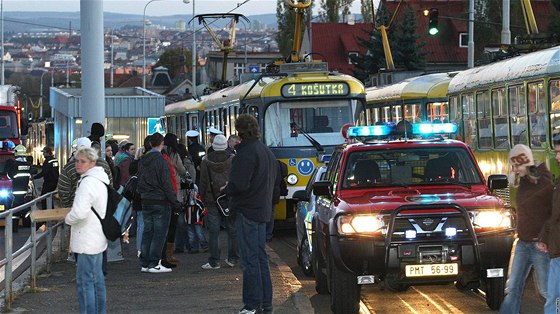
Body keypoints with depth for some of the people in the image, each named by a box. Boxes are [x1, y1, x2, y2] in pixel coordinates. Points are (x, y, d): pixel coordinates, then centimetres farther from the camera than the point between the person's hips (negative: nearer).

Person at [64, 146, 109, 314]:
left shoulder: (88, 182, -20)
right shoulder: (101, 179, 12)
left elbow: (80, 212, -29)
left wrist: (67, 218, -9)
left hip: (87, 241, -10)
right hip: (98, 238, 10)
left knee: (84, 281, -6)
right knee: (97, 279, 17)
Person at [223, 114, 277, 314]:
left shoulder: (246, 153, -17)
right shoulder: (267, 151, 14)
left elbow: (239, 184, -23)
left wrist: (226, 190, -2)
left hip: (247, 211, -9)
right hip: (263, 211, 9)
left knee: (250, 259, -6)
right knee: (260, 257, 14)